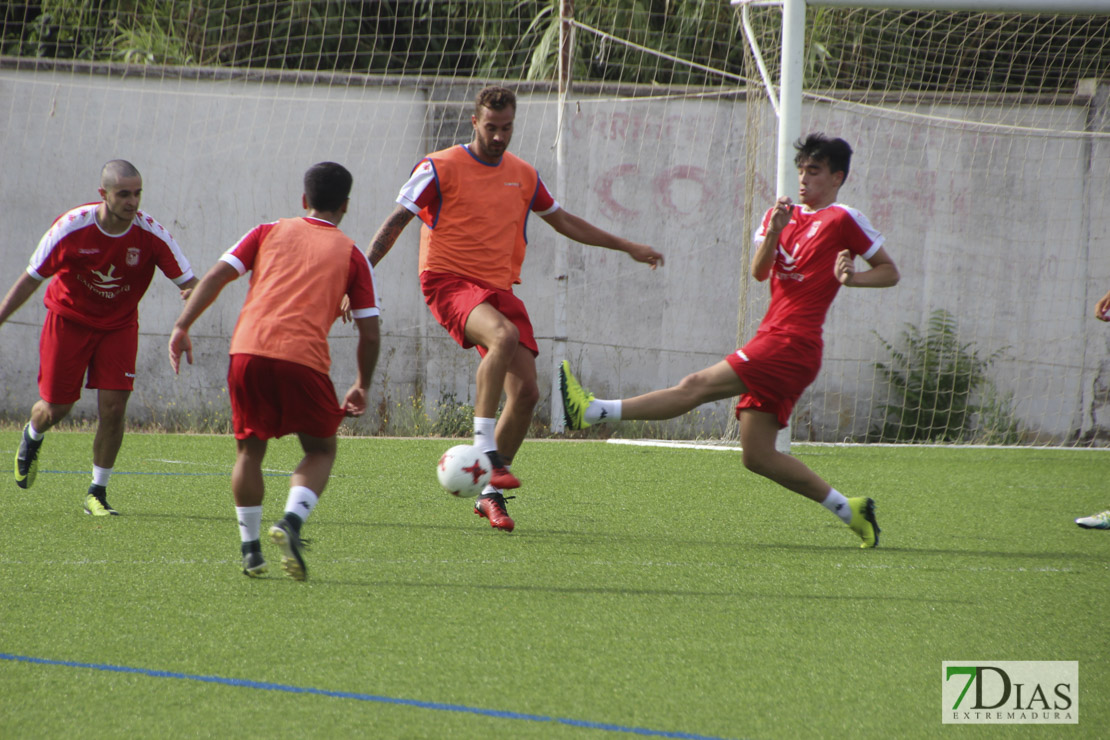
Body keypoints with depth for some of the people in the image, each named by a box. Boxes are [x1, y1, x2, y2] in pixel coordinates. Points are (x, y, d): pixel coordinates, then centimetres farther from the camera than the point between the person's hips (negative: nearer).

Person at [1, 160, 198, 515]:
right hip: (68, 319, -1)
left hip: (118, 325, 1)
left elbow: (189, 282, -17)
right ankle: (32, 438, 43)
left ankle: (98, 493, 4)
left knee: (113, 406, -12)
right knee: (55, 408, 4)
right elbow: (31, 279, -10)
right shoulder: (71, 228, -22)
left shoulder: (152, 234, -20)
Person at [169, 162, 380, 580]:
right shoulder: (351, 255, 16)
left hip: (248, 352, 2)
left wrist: (182, 327, 7)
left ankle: (250, 549, 14)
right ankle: (291, 521, -8)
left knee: (249, 449, 20)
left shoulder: (269, 233, 20)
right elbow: (370, 333, 13)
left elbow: (217, 276, 8)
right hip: (304, 358, -2)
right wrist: (362, 388, 25)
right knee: (321, 450, 17)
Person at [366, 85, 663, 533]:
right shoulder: (441, 168, -2)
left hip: (498, 288, 6)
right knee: (505, 335, -36)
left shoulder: (523, 176, 14)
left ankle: (491, 493, 8)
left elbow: (564, 222, 27)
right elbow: (396, 222, -2)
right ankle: (484, 449, -31)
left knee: (526, 391, -6)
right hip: (449, 281, -6)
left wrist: (627, 247, 28)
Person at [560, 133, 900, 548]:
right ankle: (849, 511, 9)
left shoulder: (842, 220, 2)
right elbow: (759, 272, 7)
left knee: (697, 387, -15)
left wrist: (855, 278, -13)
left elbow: (890, 272, 6)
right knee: (757, 455, 4)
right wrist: (773, 233, -11)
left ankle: (592, 412, -23)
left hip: (791, 343, -9)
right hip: (772, 340, 9)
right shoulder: (784, 215, 21)